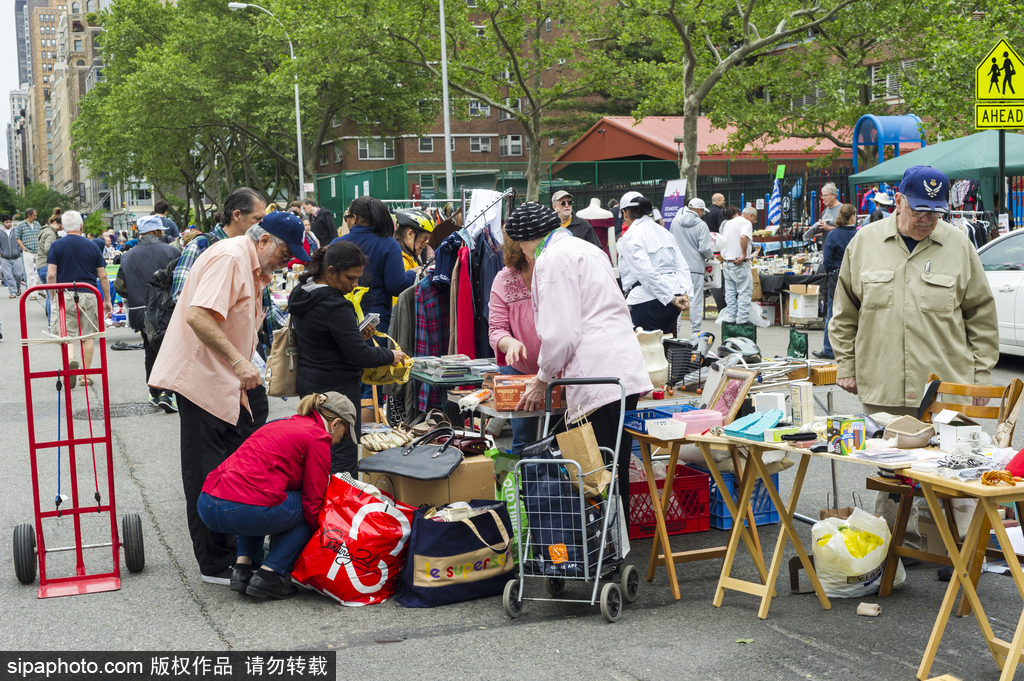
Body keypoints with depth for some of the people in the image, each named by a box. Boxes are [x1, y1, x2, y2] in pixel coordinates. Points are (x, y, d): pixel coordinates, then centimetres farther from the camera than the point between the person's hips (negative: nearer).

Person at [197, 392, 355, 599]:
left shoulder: (282, 425, 28)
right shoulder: (318, 437, 3)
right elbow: (313, 502, 2)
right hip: (242, 510, -8)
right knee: (307, 511, 14)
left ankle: (243, 567, 20)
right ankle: (268, 576, 3)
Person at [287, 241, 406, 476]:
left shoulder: (302, 294, 7)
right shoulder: (334, 305, -22)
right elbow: (359, 356, -21)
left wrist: (357, 335, 7)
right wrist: (391, 356, -5)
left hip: (307, 381, 10)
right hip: (336, 388, -10)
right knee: (344, 459, -4)